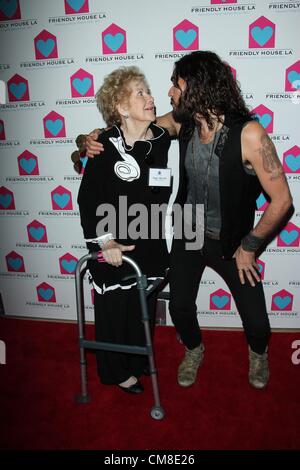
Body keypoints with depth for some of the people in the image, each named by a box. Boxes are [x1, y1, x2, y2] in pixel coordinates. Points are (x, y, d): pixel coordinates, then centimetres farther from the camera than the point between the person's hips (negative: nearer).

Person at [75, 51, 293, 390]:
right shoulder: (182, 122, -12)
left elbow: (281, 200, -22)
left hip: (231, 241, -3)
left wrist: (249, 246, -14)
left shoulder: (248, 134, -27)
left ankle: (258, 353, 42)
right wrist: (95, 139, -12)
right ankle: (193, 350, 45)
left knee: (256, 320, 3)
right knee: (180, 306, 10)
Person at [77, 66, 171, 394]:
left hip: (149, 244, 5)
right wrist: (103, 242, -17)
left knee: (144, 310, 18)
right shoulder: (106, 145, -15)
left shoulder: (161, 139, -1)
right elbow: (87, 198, -12)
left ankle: (137, 364, 44)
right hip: (113, 246, -4)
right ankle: (116, 372, 37)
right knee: (113, 312, 12)